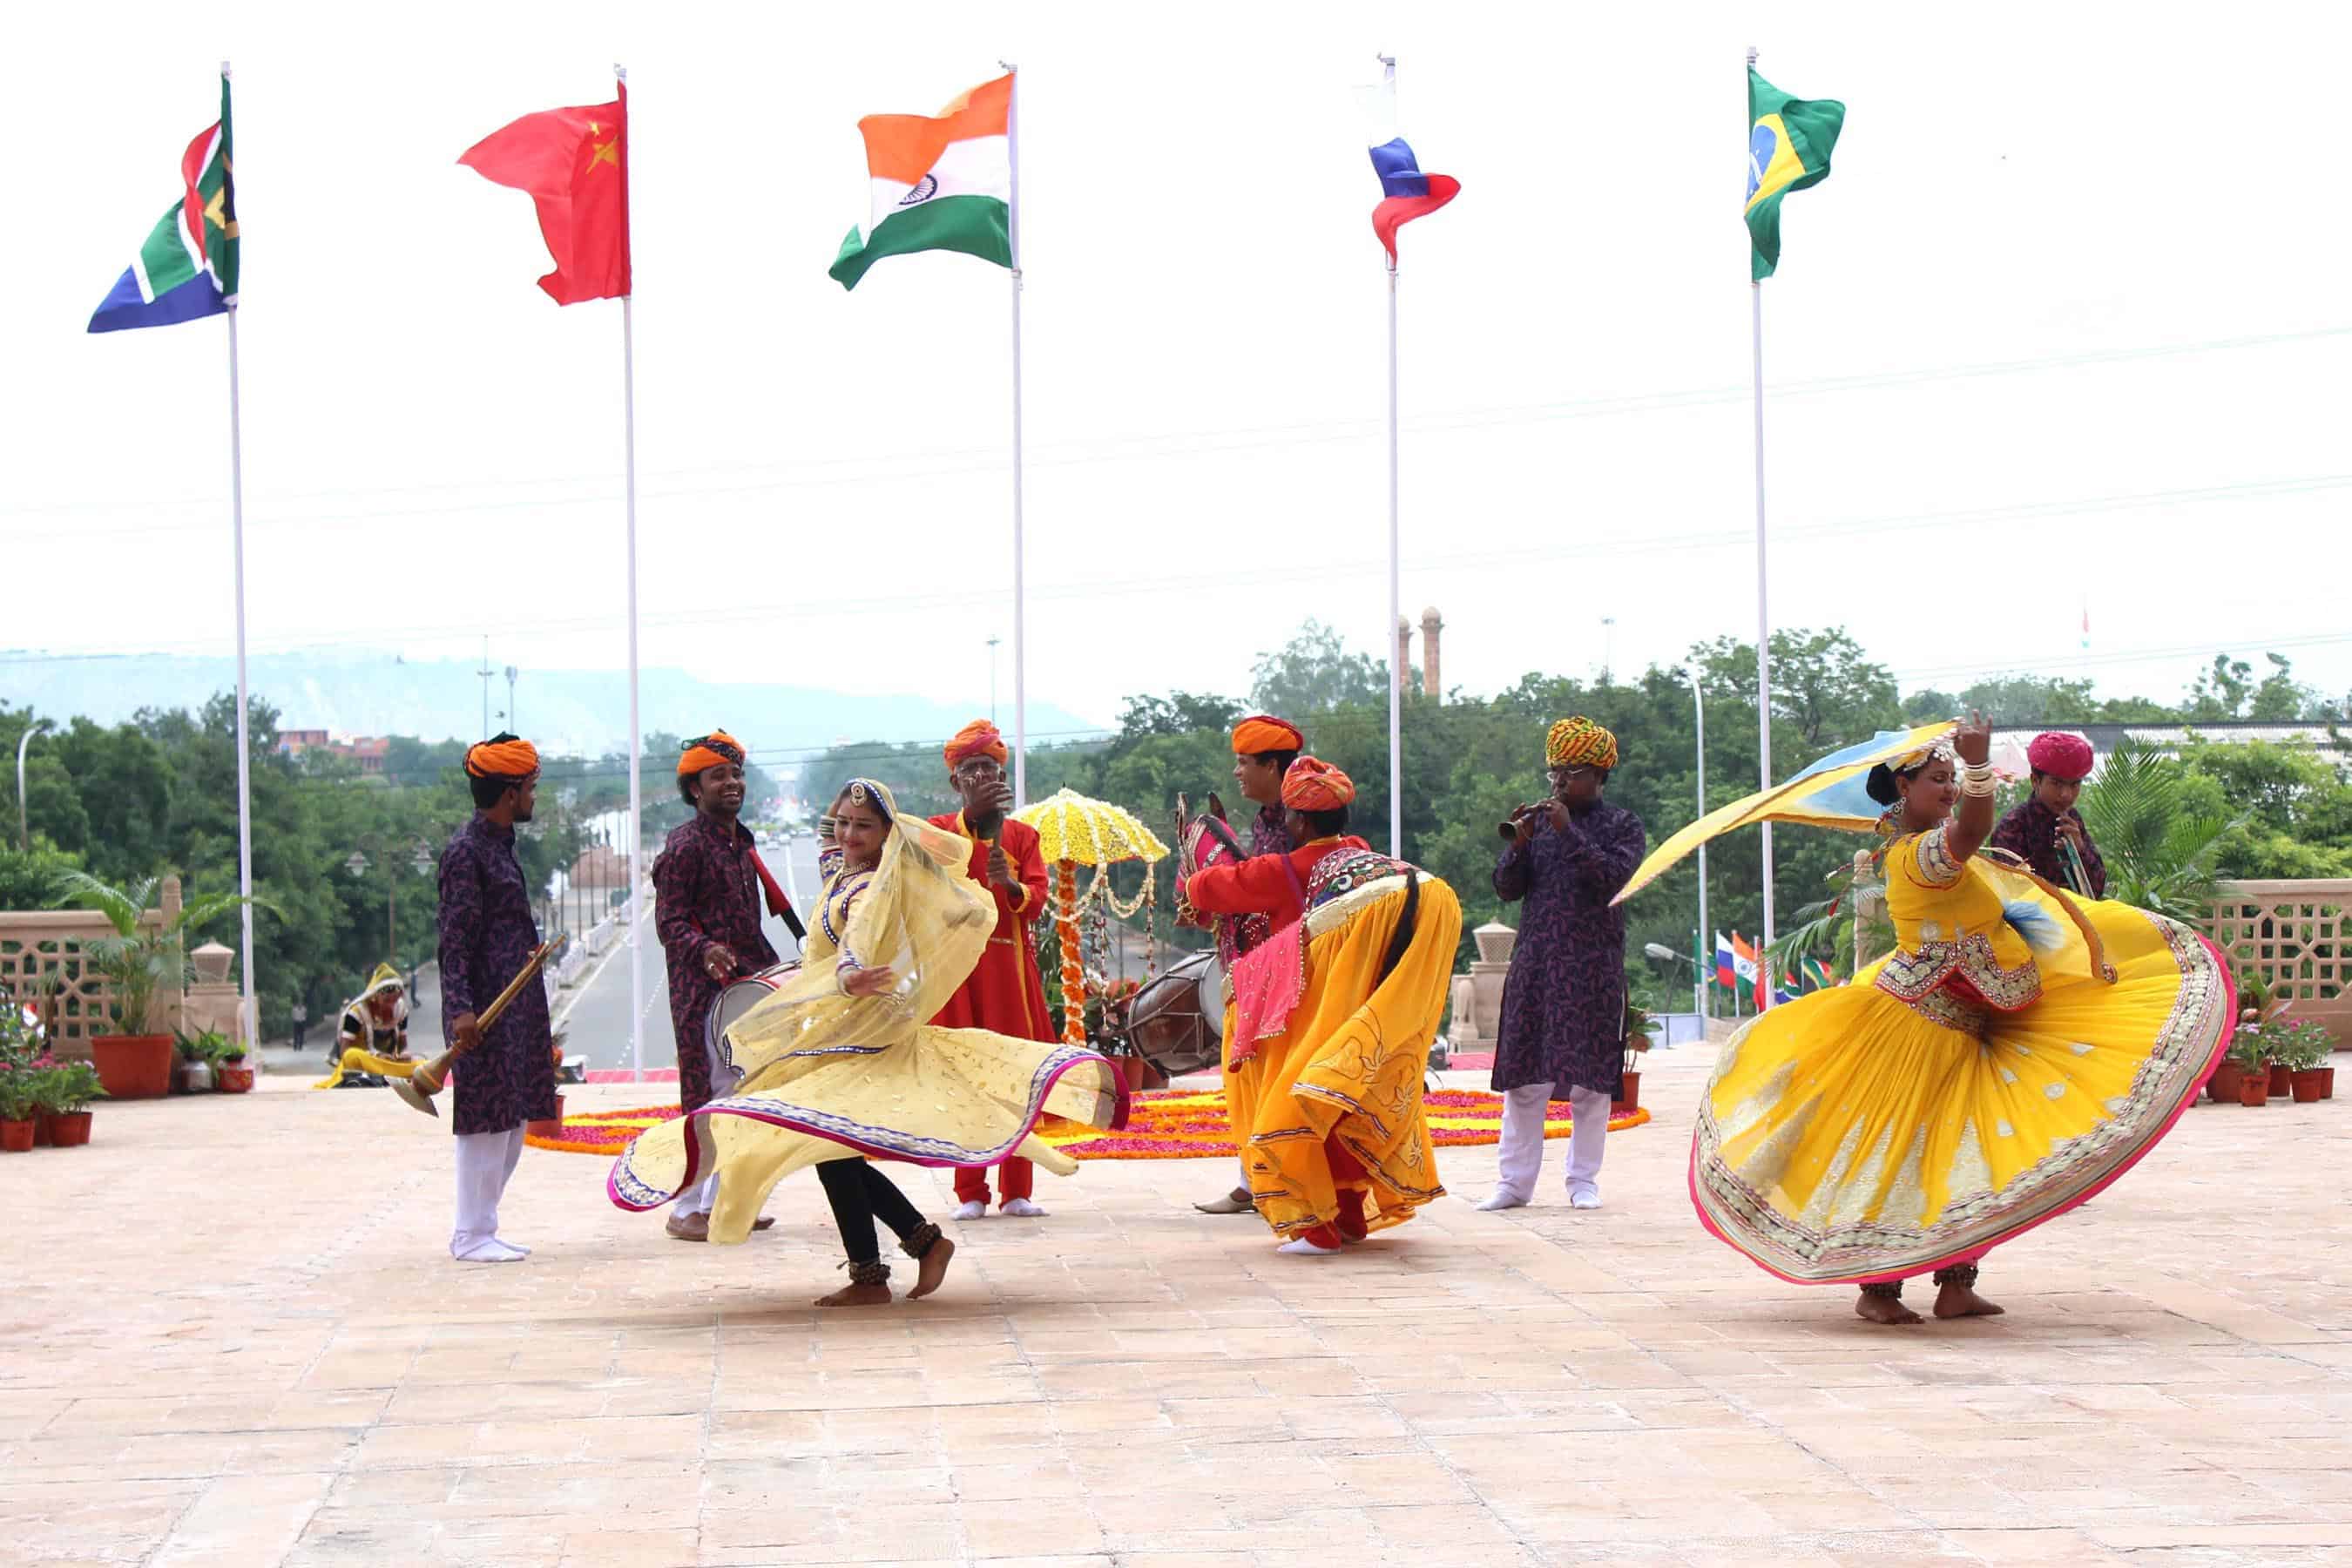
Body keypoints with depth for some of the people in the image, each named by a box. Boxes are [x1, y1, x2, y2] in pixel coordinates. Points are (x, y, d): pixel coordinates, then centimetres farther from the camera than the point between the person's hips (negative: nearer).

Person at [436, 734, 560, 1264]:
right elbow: (454, 941, -18)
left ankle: (481, 1228, 20)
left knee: (511, 1120, 12)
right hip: (485, 1011, -10)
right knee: (485, 1120, -5)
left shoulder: (500, 844, 17)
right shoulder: (466, 852, -13)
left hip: (516, 1008, 10)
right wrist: (461, 1009, -25)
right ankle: (471, 1235, 1)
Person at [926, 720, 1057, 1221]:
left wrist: (1011, 884, -21)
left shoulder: (1022, 836, 11)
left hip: (1011, 963, 1)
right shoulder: (939, 829, 9)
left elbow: (1037, 901, 0)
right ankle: (971, 1192, 1)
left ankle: (1017, 1190, 4)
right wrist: (973, 816, -23)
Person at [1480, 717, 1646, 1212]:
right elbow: (1506, 889, 7)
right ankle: (1514, 1180, 5)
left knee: (1590, 1077, 1)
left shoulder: (1621, 824, 4)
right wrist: (1519, 842, -10)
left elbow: (1614, 878, -13)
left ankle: (1583, 1180, 10)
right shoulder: (1539, 820, 11)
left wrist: (1569, 832, -17)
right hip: (1535, 962, 2)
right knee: (1524, 1075, 0)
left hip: (1594, 966, -2)